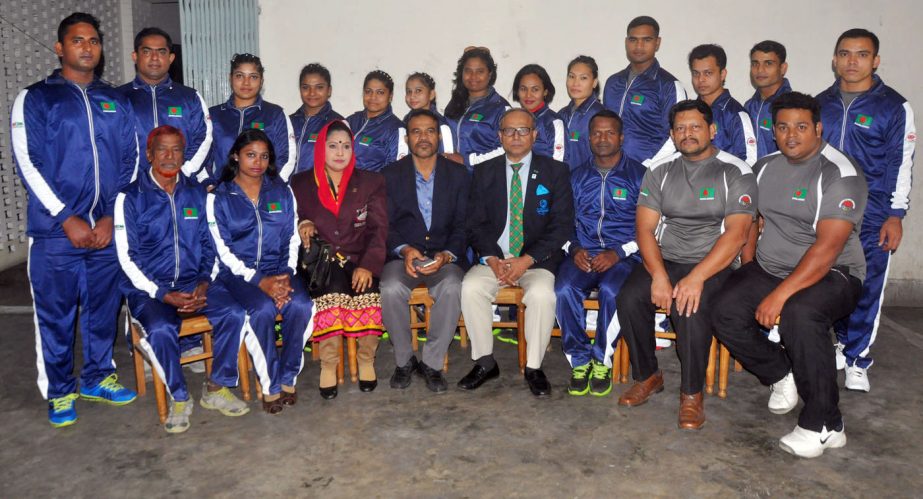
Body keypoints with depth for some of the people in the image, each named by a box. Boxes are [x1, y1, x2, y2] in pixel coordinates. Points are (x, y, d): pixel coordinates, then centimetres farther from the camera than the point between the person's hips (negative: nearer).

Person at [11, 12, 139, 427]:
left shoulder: (117, 101, 12)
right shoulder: (35, 98, 3)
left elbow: (131, 160, 9)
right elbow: (27, 162, -5)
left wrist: (112, 216, -1)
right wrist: (68, 219, -11)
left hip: (108, 227, 3)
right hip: (56, 230, -3)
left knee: (104, 306, 11)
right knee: (56, 312, 4)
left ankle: (98, 378, 28)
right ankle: (59, 392, 19)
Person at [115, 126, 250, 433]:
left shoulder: (196, 194, 9)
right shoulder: (131, 197, -2)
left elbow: (209, 245, 11)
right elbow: (127, 258, -5)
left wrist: (204, 282, -7)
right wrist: (164, 295, -15)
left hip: (193, 282, 3)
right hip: (148, 288, -3)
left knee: (234, 313, -23)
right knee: (161, 329, -33)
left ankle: (216, 389, -5)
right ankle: (179, 399, -9)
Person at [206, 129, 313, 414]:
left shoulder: (282, 192, 13)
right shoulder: (219, 198, 4)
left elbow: (292, 239, 10)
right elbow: (223, 251, -3)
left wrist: (286, 275, -9)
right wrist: (259, 281, -15)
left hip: (277, 270, 3)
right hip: (237, 273, -2)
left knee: (301, 305, -28)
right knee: (263, 309, -33)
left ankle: (288, 378, -8)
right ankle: (271, 385, -13)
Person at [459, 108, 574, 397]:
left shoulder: (556, 172, 3)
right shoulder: (484, 172, 9)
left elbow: (562, 225, -3)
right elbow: (475, 223, 5)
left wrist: (527, 259, -15)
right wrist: (492, 259, -13)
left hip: (537, 259, -2)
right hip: (493, 257, 2)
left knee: (542, 294, -32)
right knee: (471, 287, -27)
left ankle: (534, 368, -14)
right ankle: (485, 363, -10)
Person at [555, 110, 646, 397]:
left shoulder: (639, 175, 8)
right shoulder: (577, 177, 18)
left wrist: (618, 253, -13)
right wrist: (575, 249, -5)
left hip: (624, 254, -2)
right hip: (583, 253, 3)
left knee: (611, 290, -35)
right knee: (564, 290, -29)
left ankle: (602, 361, -13)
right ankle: (579, 360, -11)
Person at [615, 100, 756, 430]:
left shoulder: (736, 173, -2)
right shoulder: (660, 171, 8)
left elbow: (736, 233, -13)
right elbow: (645, 228, 0)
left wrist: (696, 277, -25)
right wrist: (658, 275, -17)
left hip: (712, 264, -3)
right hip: (662, 260, 4)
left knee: (691, 308, -32)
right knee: (628, 298, -23)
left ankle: (692, 393, -10)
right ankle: (647, 376, 0)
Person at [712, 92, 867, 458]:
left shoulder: (840, 173, -14)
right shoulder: (765, 167, 8)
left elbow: (827, 248, -23)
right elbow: (750, 221, 19)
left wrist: (780, 295, -29)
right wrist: (748, 275, 6)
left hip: (831, 275, -6)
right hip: (768, 269, 6)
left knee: (799, 314, -37)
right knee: (726, 311, -19)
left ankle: (824, 426, -19)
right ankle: (782, 374, 8)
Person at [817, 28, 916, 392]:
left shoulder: (894, 107, 0)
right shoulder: (821, 104, 10)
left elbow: (901, 163, -2)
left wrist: (896, 215, -7)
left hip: (871, 215, -3)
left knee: (867, 287, -2)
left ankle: (857, 358, 10)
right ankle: (842, 342, 28)